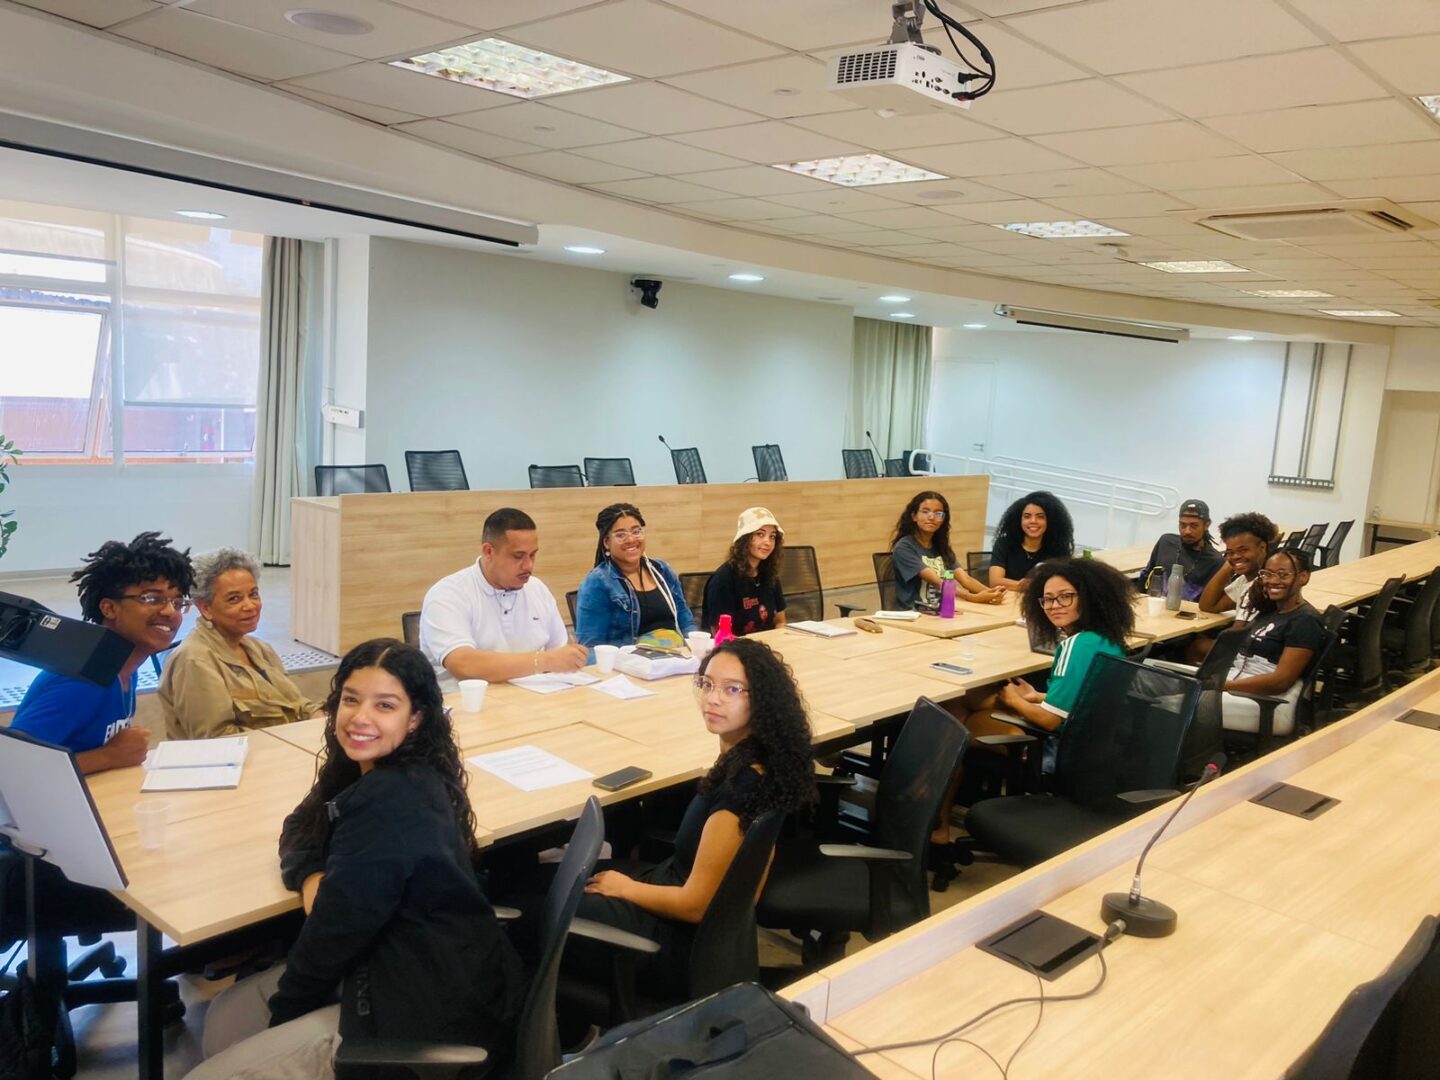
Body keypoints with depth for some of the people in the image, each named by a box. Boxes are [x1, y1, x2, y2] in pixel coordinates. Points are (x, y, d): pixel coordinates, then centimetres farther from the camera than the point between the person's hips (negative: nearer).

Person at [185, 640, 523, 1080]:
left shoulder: (391, 802, -26)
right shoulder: (371, 770, 4)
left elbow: (338, 926, -20)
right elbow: (300, 828, 13)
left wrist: (283, 1011, -3)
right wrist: (313, 877, -10)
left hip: (427, 1016, -9)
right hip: (396, 965, 9)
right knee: (224, 1020, 18)